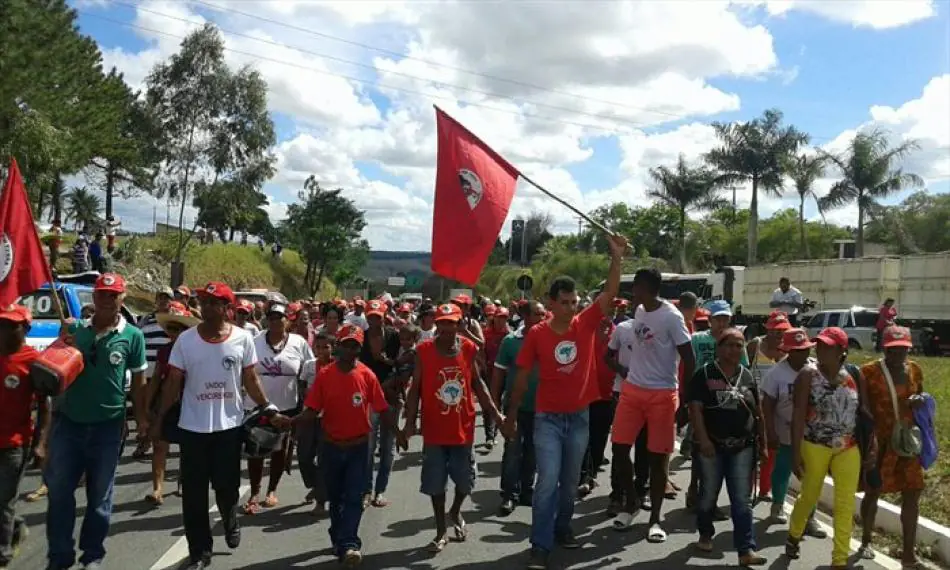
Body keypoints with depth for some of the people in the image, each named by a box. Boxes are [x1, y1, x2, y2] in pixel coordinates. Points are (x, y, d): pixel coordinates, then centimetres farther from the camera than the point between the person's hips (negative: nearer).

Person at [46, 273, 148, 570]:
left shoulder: (132, 336, -5)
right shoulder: (74, 330, 2)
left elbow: (138, 379, 2)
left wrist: (140, 416, 1)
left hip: (107, 425, -2)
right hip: (68, 420, 2)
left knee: (100, 495, 10)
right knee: (59, 490, 6)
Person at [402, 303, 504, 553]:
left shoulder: (469, 348, -2)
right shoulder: (423, 351, -9)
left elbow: (477, 383, 8)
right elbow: (415, 389, -5)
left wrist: (495, 413, 2)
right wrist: (410, 422, -14)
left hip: (464, 427, 2)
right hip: (434, 430, -2)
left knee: (465, 480, 11)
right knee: (435, 484, 7)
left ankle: (456, 512, 42)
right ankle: (441, 531, 25)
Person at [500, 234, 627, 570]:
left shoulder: (586, 324, -4)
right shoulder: (537, 334, -9)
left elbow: (610, 294, -12)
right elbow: (522, 377, -3)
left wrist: (617, 257, -24)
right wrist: (511, 416, 2)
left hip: (580, 416, 3)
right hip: (548, 418, -3)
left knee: (570, 481, 16)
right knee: (548, 481, -6)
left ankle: (562, 529, 36)